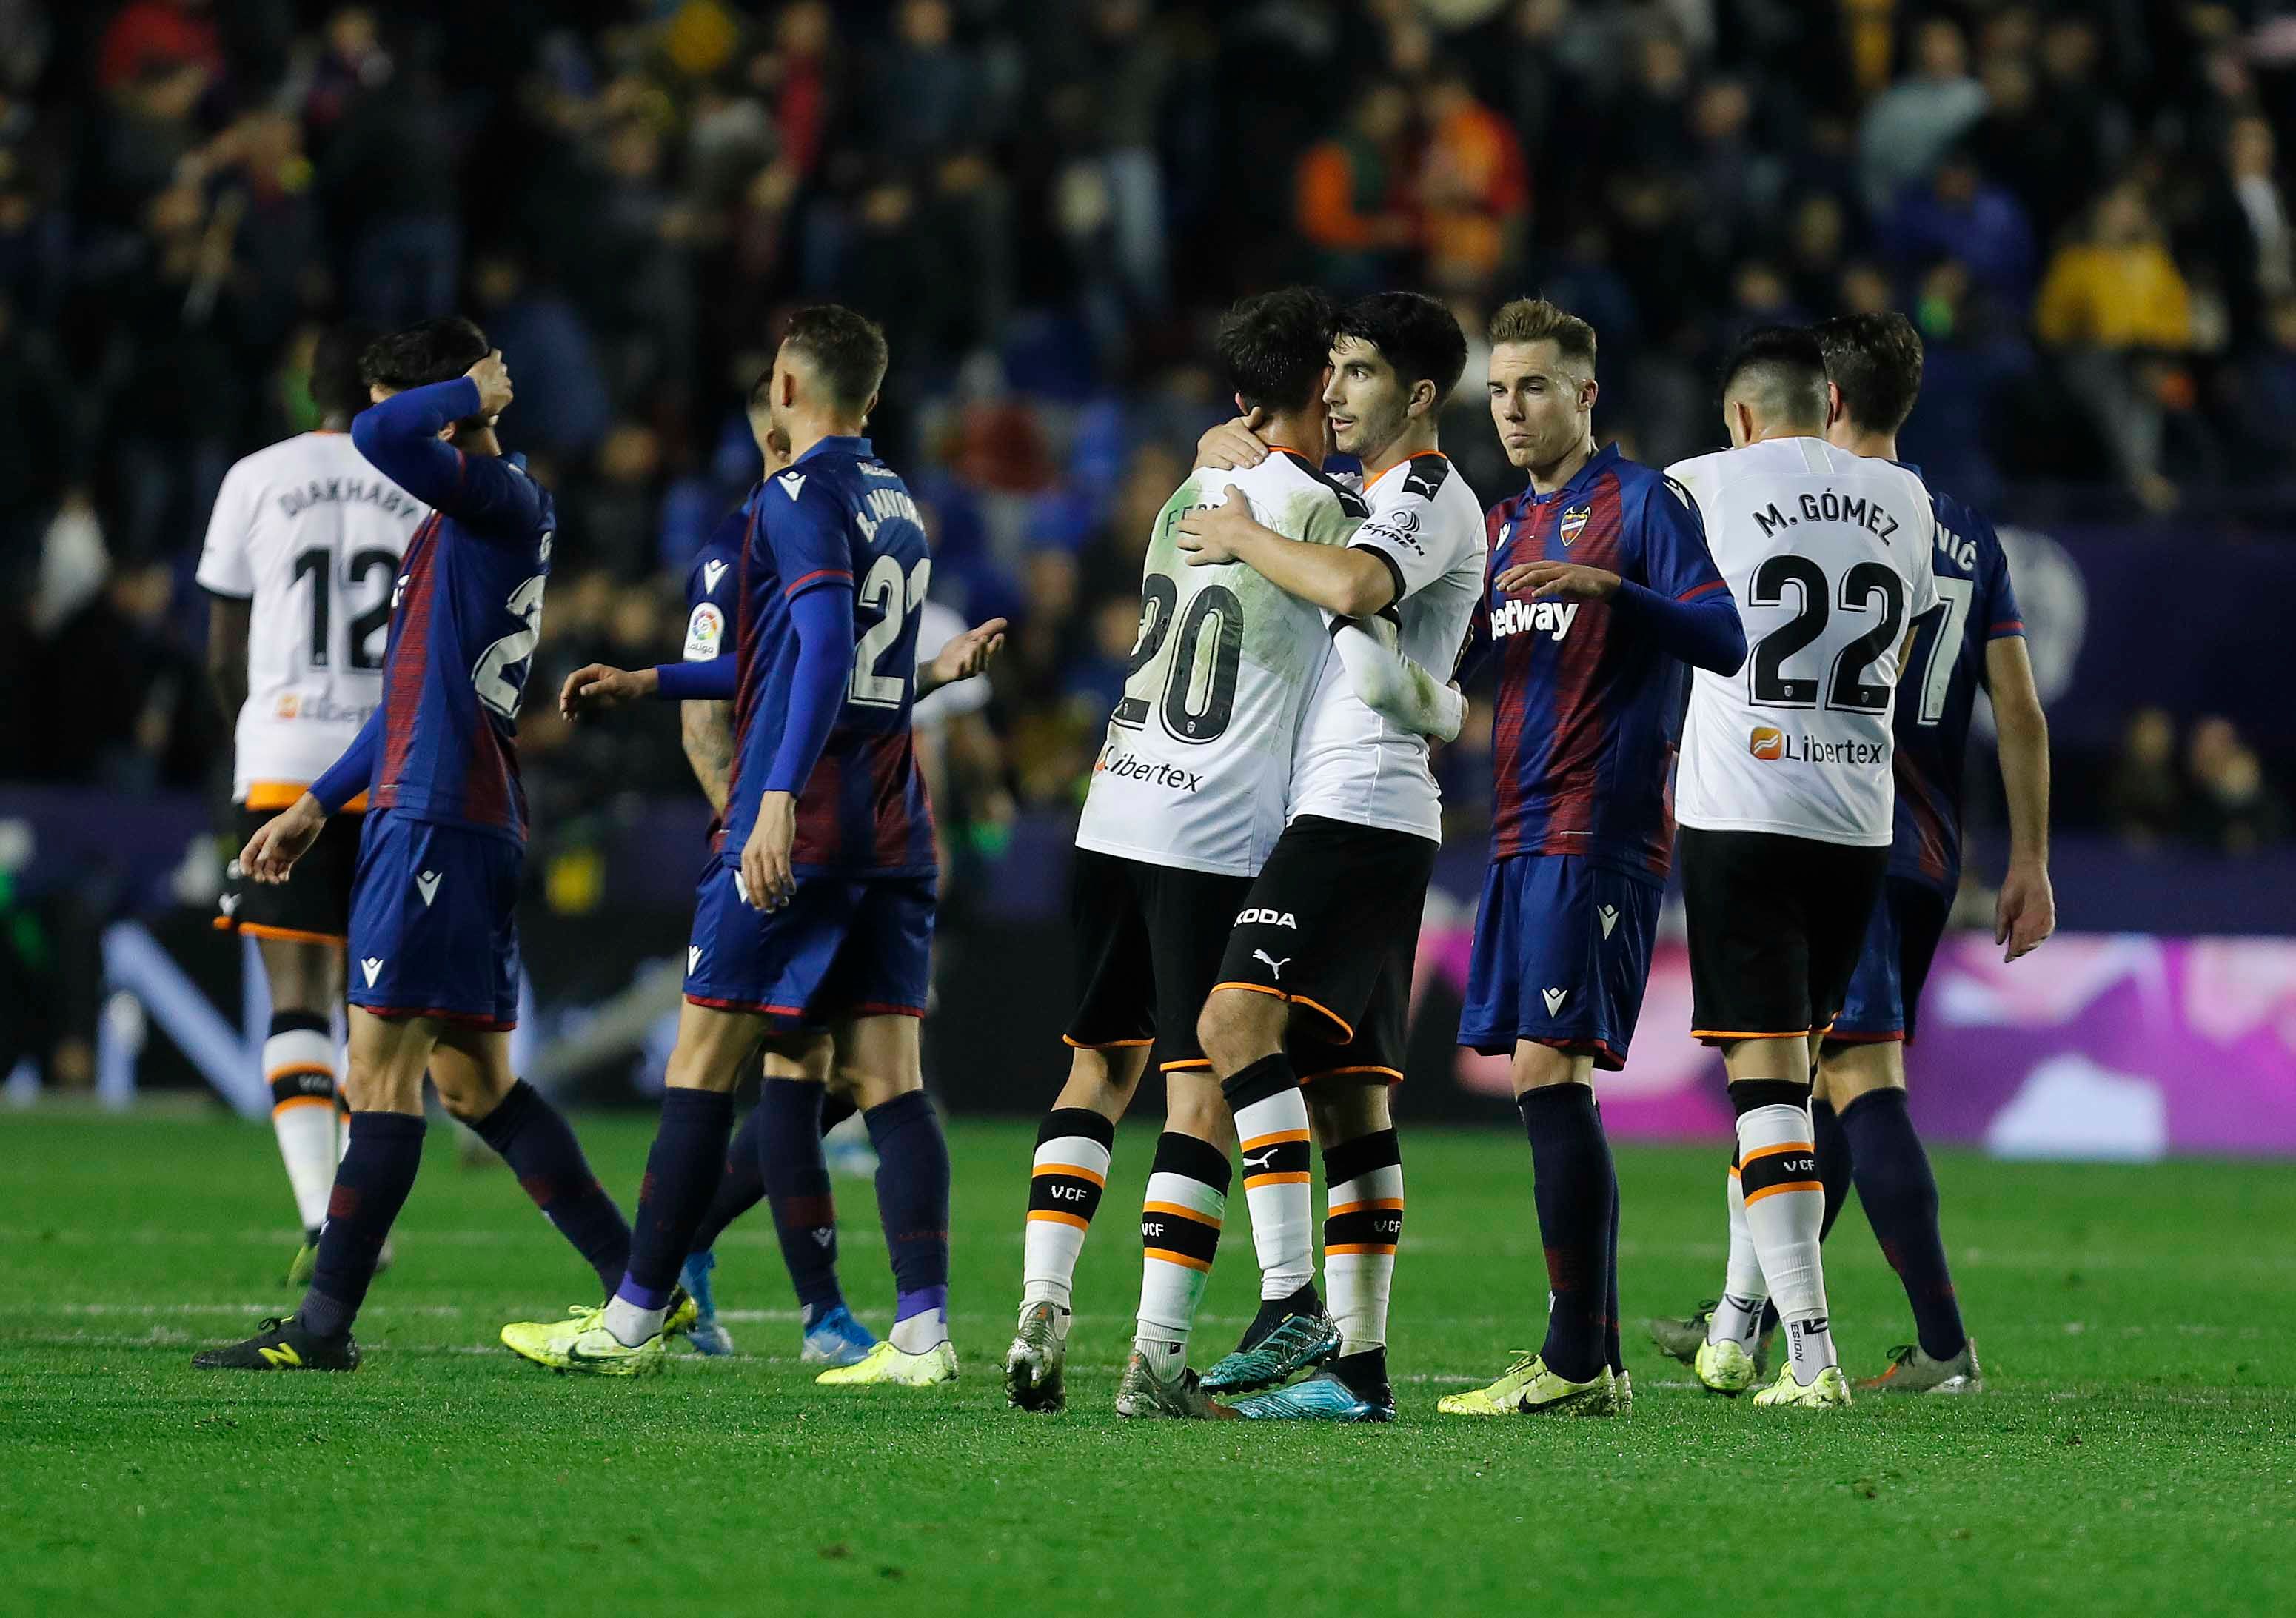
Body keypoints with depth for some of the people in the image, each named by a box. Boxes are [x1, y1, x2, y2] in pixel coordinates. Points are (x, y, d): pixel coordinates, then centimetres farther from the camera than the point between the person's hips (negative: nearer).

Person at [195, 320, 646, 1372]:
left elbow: (381, 438, -28)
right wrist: (318, 805, 28)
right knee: (476, 1082, 11)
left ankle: (325, 1325, -5)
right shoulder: (467, 521, 20)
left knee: (382, 1067, -7)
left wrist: (474, 392, -10)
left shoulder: (503, 504, -10)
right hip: (429, 819, 10)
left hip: (441, 825, -10)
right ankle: (642, 1292, 12)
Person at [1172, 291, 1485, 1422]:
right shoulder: (1369, 499, 25)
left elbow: (1354, 587, -26)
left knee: (1239, 1021, -22)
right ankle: (1357, 1364, 2)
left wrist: (1243, 538, -11)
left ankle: (1292, 1307, -28)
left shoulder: (1429, 494, -6)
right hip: (1347, 817, 10)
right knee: (1346, 1090, 5)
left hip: (1359, 809, -10)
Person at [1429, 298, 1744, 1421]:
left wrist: (1605, 587, -27)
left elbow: (1724, 641, -15)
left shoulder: (1641, 503, -5)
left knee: (1548, 1072, -14)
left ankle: (1575, 1361, -15)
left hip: (1597, 839, -8)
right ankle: (1593, 1362, 7)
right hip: (1521, 838, 8)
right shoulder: (1507, 524, 20)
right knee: (1542, 1086, 5)